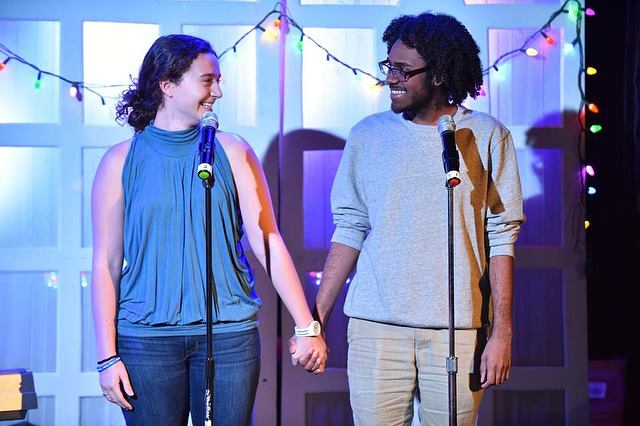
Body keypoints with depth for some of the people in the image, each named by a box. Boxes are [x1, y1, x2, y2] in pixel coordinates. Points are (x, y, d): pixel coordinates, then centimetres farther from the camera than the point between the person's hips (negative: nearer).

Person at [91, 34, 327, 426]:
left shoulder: (232, 152, 4)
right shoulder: (121, 161, 2)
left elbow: (268, 243, 1)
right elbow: (106, 264, 2)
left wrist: (306, 327, -4)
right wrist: (107, 356, -4)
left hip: (229, 334, 1)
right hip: (147, 336, -1)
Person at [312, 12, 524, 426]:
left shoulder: (486, 136, 2)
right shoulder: (368, 136, 7)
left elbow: (501, 239, 1)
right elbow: (350, 230, 9)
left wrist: (502, 332, -5)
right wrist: (315, 319, 4)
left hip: (457, 330, -1)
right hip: (377, 328, 1)